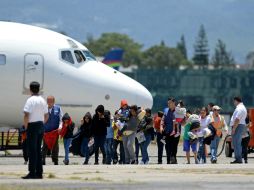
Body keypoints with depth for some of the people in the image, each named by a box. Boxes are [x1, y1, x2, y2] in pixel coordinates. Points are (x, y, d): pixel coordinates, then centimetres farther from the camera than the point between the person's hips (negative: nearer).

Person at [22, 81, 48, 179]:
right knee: (38, 150, 11)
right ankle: (39, 172, 11)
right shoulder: (43, 100, 10)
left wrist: (25, 126, -9)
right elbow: (46, 116, 14)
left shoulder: (30, 100, -13)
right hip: (41, 125, 7)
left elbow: (26, 115, -19)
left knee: (32, 150, -6)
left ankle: (32, 173, -9)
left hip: (32, 125, -7)